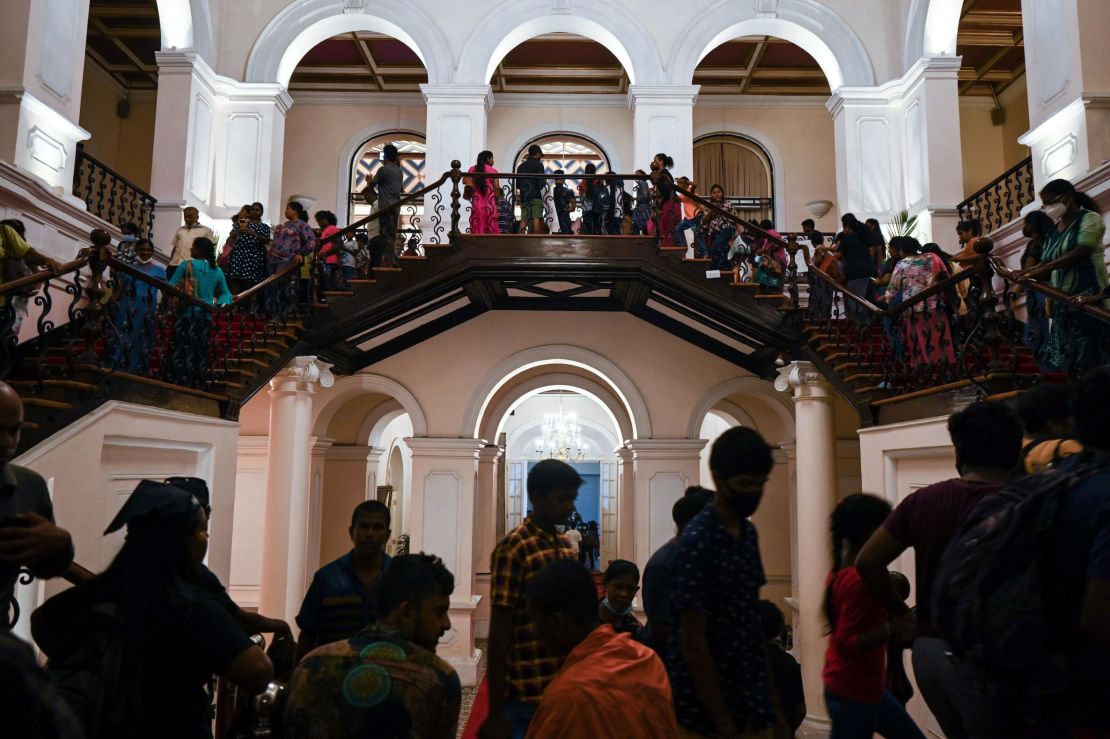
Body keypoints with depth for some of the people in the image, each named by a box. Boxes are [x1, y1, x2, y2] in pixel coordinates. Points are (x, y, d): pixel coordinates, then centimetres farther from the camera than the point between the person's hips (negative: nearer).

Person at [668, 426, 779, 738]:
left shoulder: (749, 534, 5)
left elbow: (752, 620, 10)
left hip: (750, 701, 7)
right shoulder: (697, 542, -19)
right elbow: (692, 642, -19)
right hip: (705, 711, -7)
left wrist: (771, 703, 9)